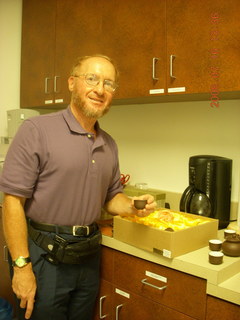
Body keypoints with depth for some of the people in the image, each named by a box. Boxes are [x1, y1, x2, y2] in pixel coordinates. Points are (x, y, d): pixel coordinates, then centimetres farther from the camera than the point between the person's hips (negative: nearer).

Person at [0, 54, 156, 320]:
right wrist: (22, 267, -16)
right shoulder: (37, 130, -13)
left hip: (89, 257, 6)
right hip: (43, 256, -5)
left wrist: (132, 206, -5)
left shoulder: (109, 145, 7)